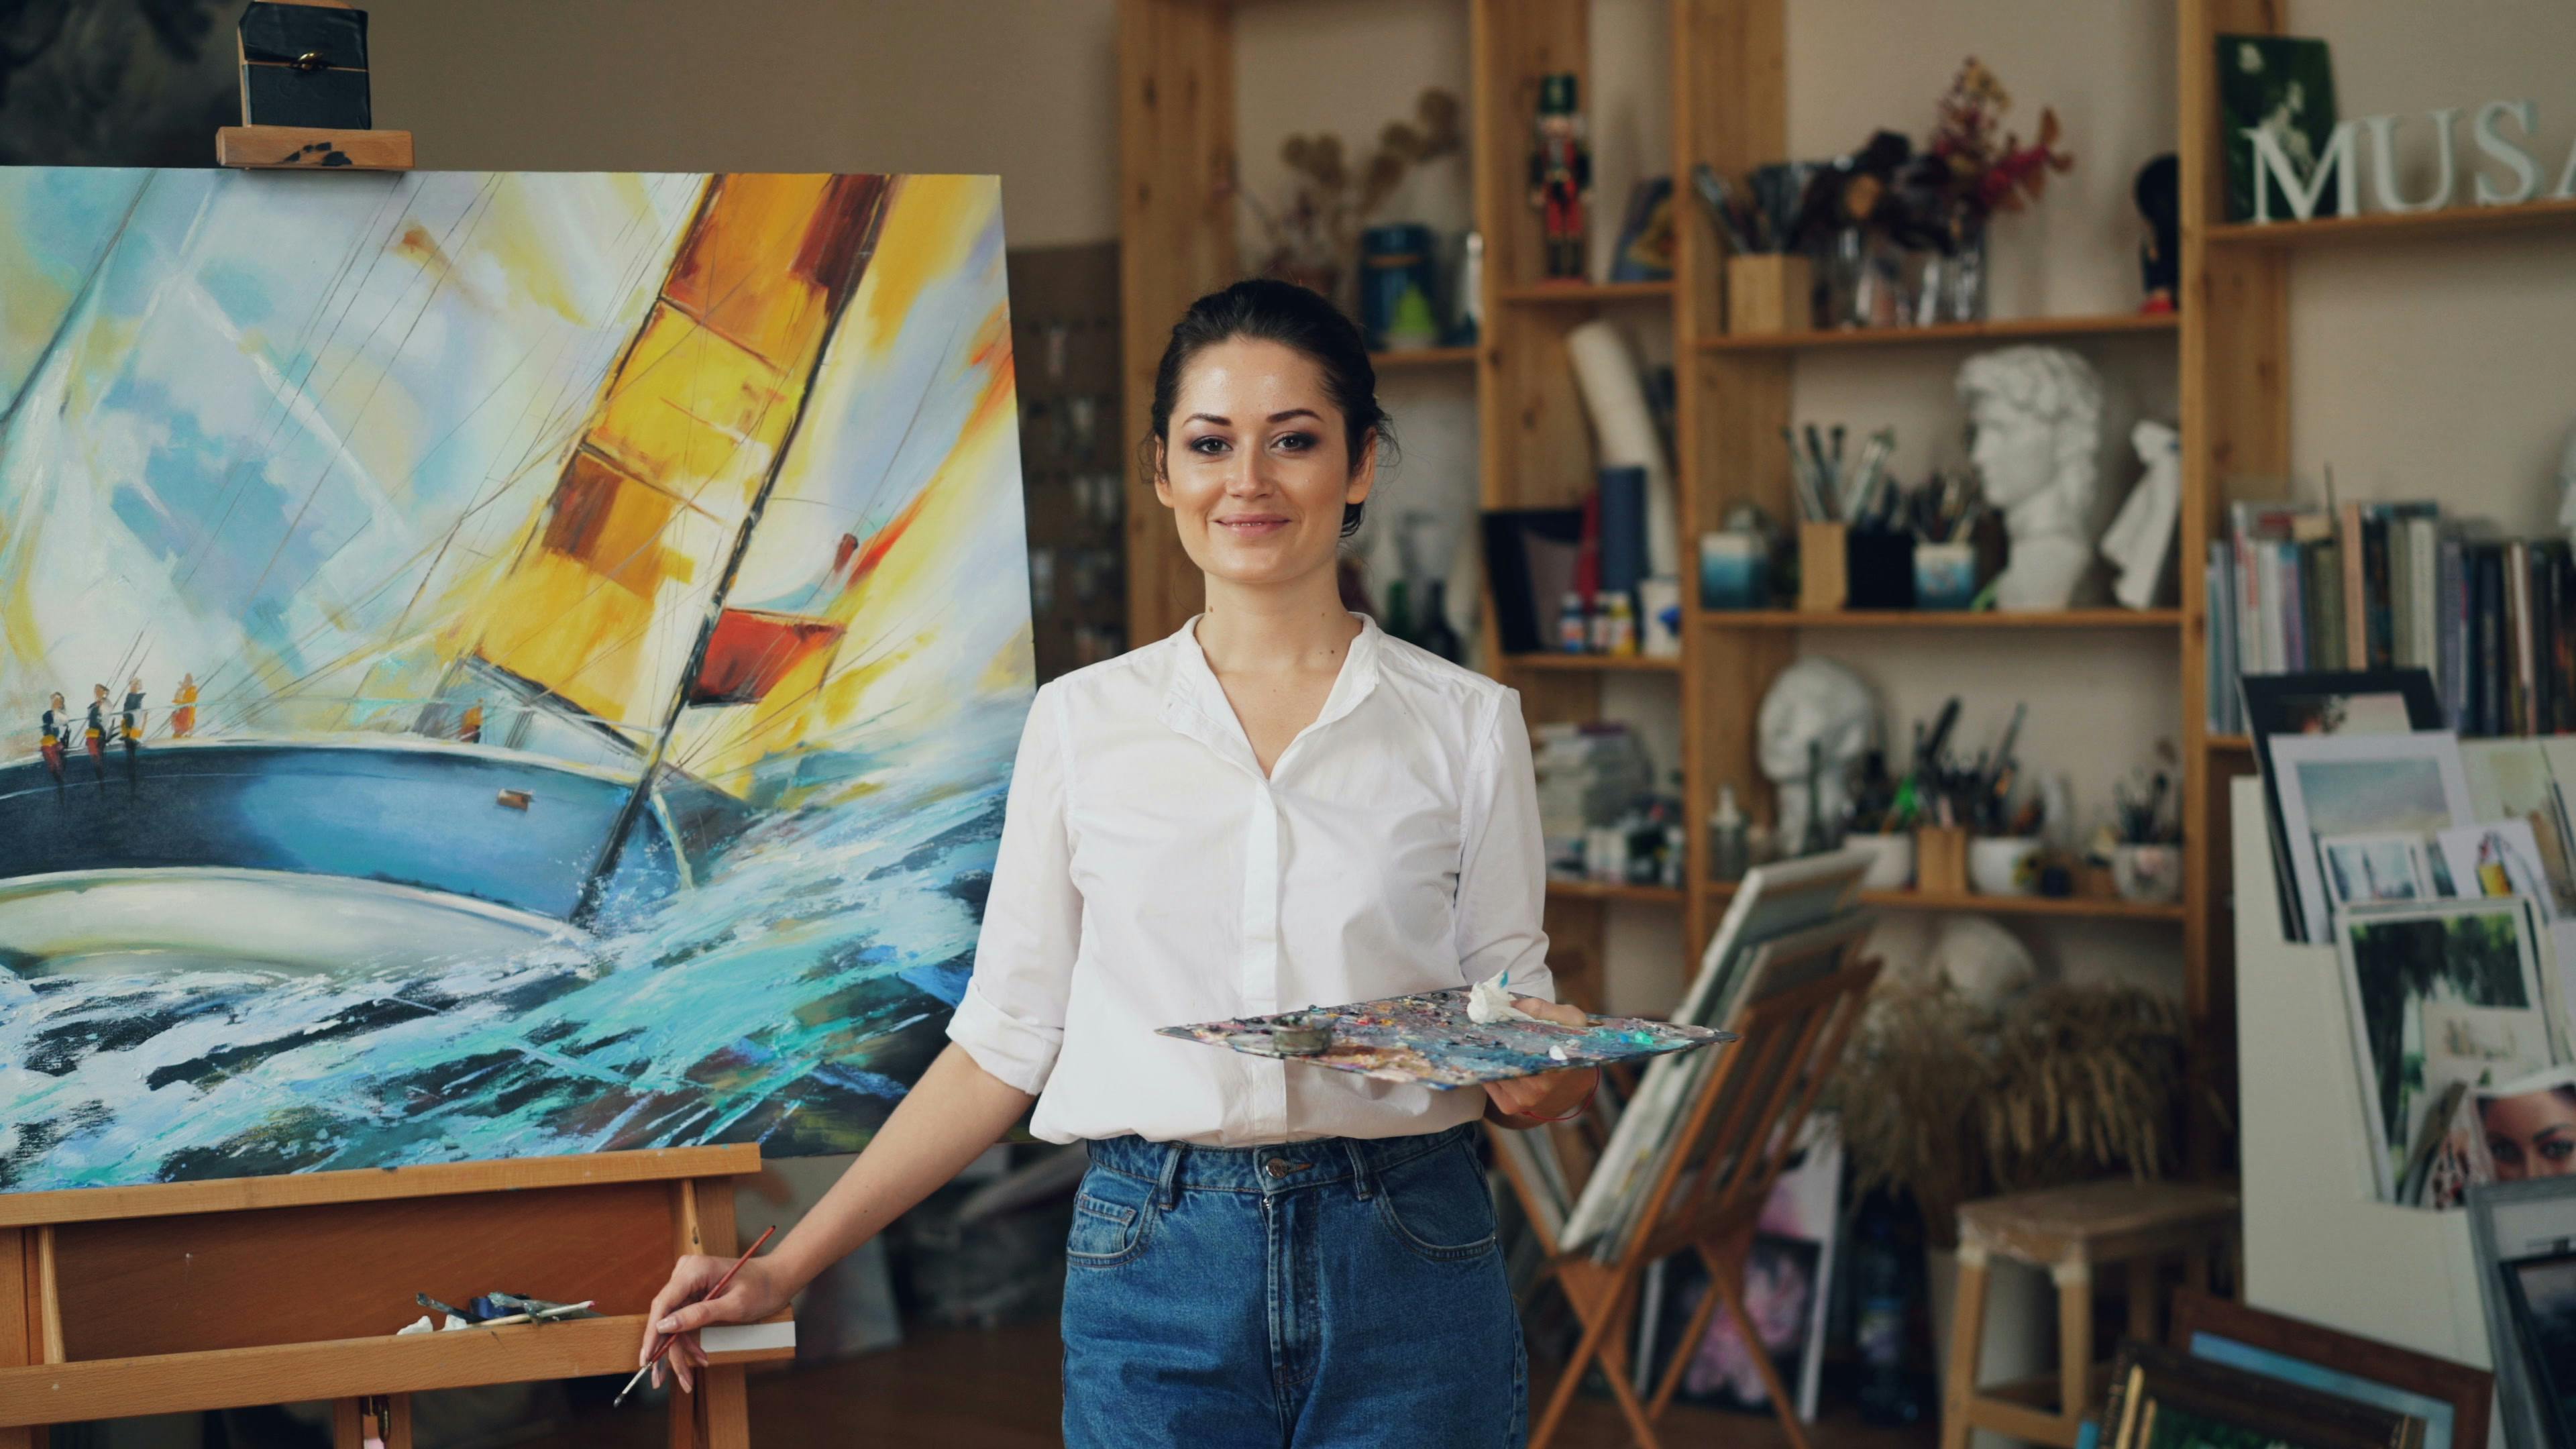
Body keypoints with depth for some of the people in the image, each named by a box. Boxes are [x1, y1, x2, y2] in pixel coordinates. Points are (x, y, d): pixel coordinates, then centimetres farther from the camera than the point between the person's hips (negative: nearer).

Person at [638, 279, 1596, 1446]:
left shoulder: (1468, 723, 4)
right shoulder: (1083, 722, 5)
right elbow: (1006, 1038, 7)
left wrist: (1546, 1076, -15)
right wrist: (783, 1270, 3)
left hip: (1408, 1272, 0)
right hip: (1157, 1268, 0)